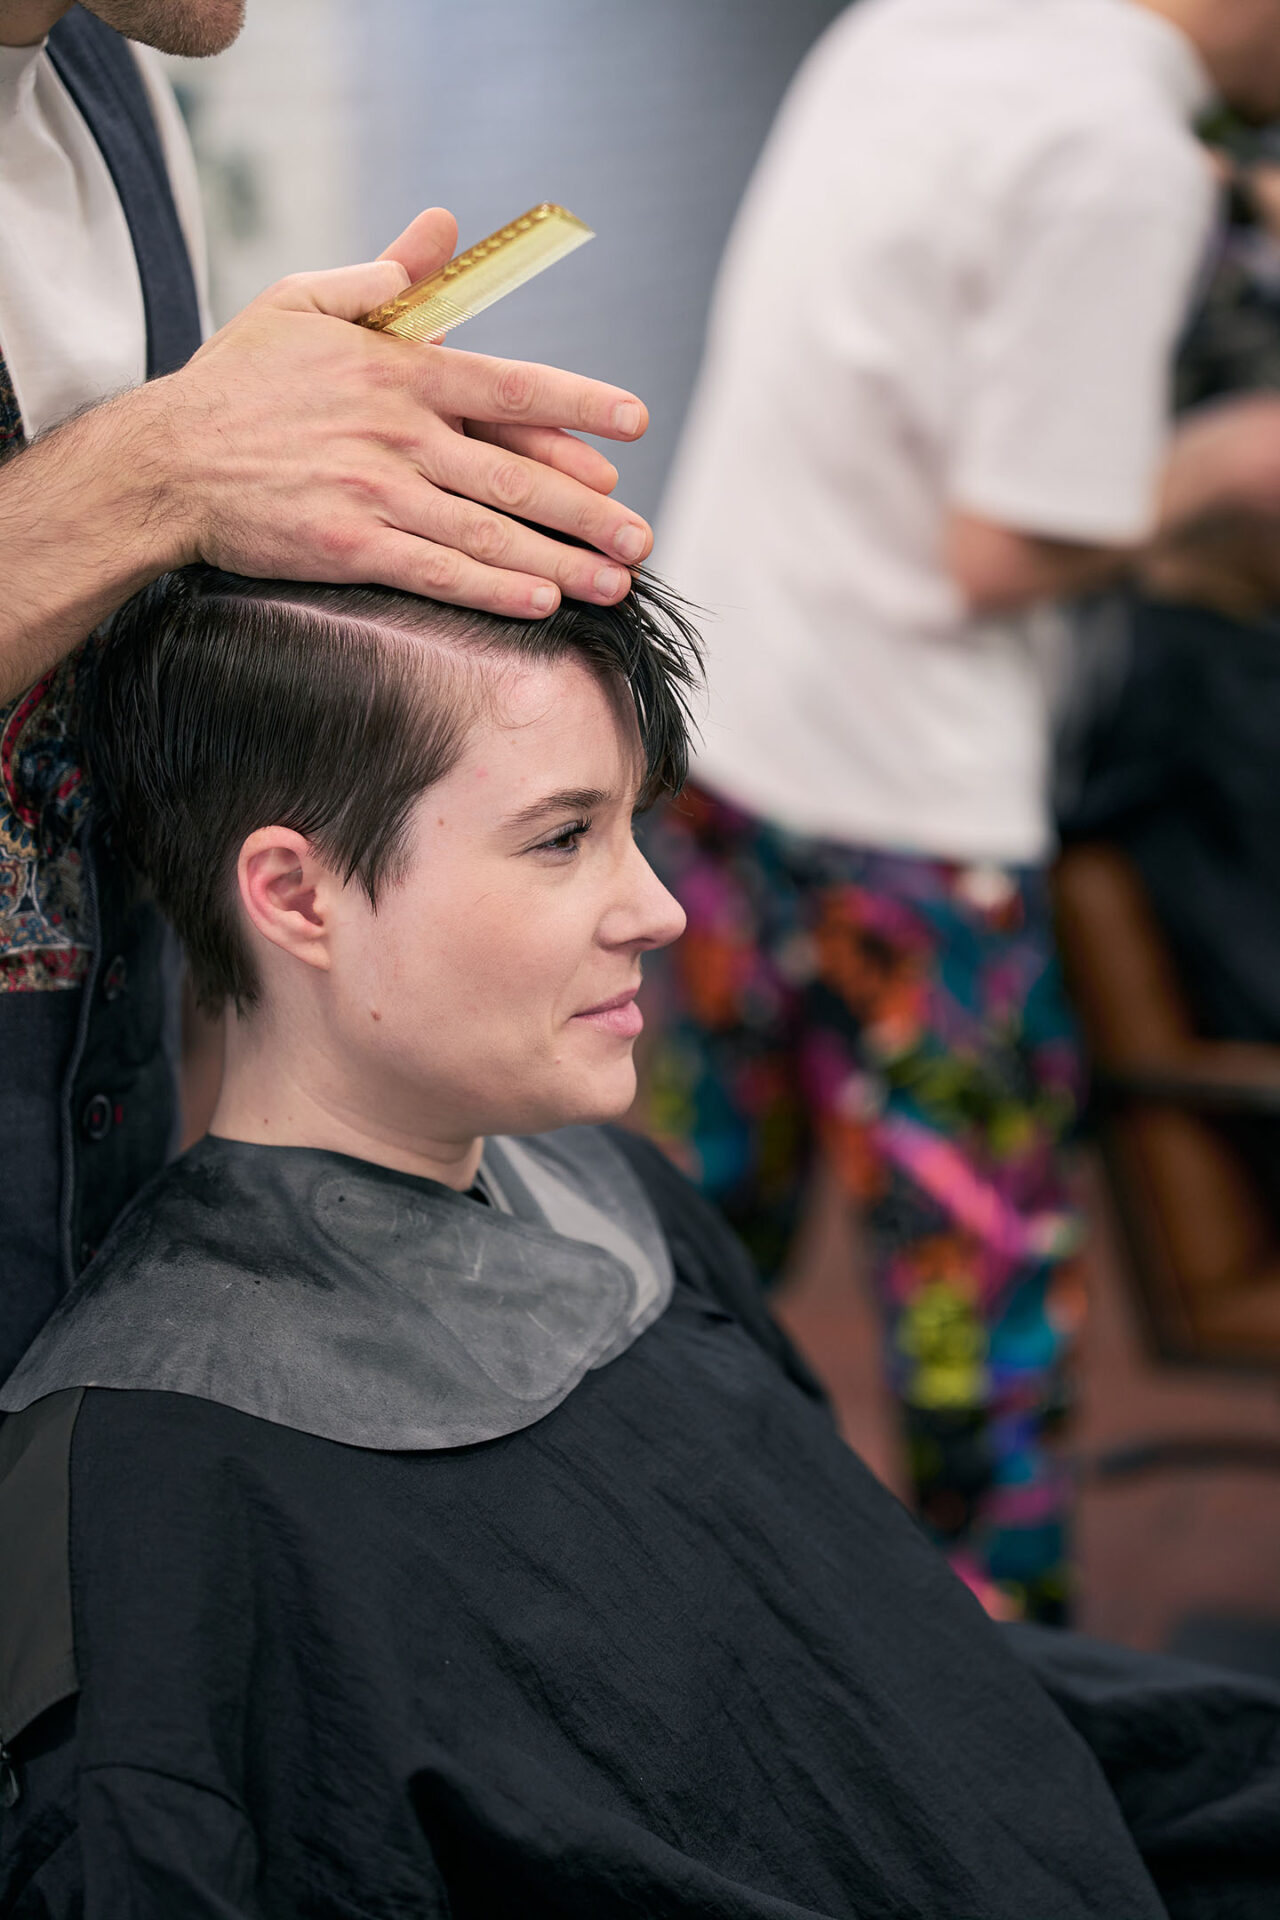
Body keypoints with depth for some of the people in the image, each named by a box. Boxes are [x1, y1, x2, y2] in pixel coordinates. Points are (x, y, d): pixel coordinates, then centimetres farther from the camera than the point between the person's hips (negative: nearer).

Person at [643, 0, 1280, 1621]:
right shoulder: (1121, 161, -21)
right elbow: (1004, 557, -20)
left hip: (713, 714, 9)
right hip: (895, 793, -9)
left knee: (724, 1185, 21)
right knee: (987, 1249, 3)